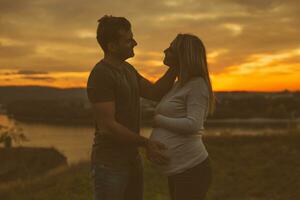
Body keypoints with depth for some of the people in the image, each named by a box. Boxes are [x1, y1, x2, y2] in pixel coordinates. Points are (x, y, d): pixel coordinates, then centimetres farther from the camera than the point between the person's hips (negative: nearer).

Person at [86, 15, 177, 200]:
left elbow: (156, 93, 8)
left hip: (131, 160, 10)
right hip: (110, 164, -10)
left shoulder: (127, 69, 10)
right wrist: (146, 143, -17)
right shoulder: (100, 76, -22)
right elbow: (107, 126, -24)